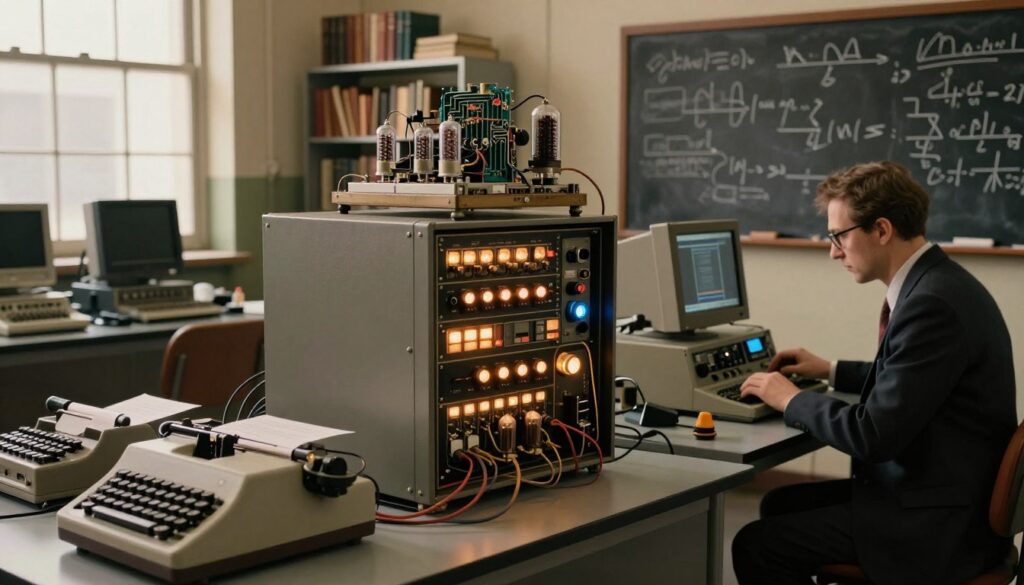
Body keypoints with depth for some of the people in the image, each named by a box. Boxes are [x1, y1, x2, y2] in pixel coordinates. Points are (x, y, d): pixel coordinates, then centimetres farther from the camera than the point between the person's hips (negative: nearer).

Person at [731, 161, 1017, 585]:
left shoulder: (933, 302, -25)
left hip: (938, 522, -10)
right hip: (930, 488, 10)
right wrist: (831, 371, 19)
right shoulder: (933, 283, 6)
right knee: (779, 505, 18)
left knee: (756, 546, -8)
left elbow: (873, 434, -25)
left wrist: (791, 400, -10)